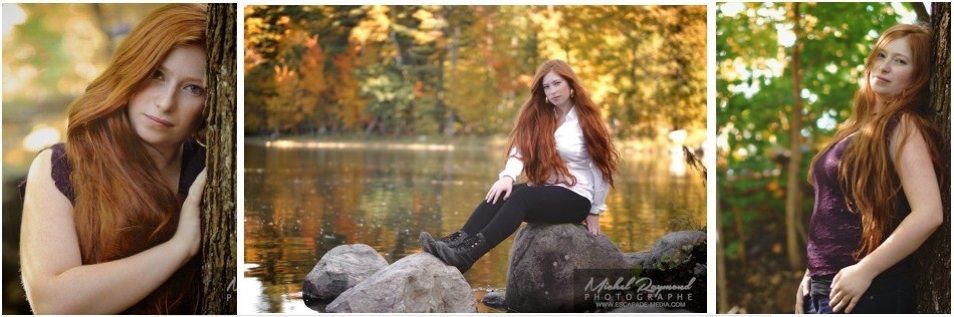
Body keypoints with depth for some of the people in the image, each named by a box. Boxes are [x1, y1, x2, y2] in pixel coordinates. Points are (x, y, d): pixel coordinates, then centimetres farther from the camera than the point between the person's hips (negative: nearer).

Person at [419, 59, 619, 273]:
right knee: (500, 194, -24)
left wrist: (595, 212, 1)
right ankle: (457, 242, -41)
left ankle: (465, 256, -49)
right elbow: (520, 149, -8)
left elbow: (601, 169, 0)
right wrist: (508, 176, -28)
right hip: (544, 192, 5)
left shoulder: (587, 121, -3)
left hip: (575, 199, -5)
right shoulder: (537, 116, 8)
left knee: (522, 197, -32)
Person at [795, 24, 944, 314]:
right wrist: (812, 274, 16)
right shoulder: (860, 127, 15)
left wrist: (865, 271, -19)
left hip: (870, 293, -8)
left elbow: (928, 214, -21)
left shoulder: (904, 126, -9)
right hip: (824, 289, 8)